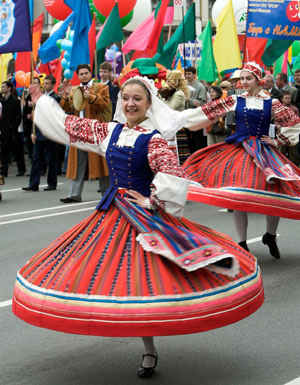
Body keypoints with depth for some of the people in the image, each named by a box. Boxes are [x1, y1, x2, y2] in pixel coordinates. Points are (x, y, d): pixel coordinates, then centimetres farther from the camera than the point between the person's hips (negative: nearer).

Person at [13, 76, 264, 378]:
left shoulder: (153, 138, -10)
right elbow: (69, 126, 17)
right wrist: (41, 101, 22)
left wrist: (151, 202, -17)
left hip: (145, 216, -5)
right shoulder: (110, 132, 7)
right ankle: (149, 351, 19)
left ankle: (149, 351, 8)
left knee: (143, 280, -8)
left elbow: (173, 174, -23)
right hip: (114, 214, 6)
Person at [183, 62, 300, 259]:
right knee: (238, 197, -4)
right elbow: (209, 110, 1)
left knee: (275, 194, -5)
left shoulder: (271, 102, 3)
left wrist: (278, 141, 1)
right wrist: (180, 117, -2)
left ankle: (270, 236, 22)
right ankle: (242, 244, 9)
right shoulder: (235, 100, 4)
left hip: (264, 152, 0)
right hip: (240, 150, 0)